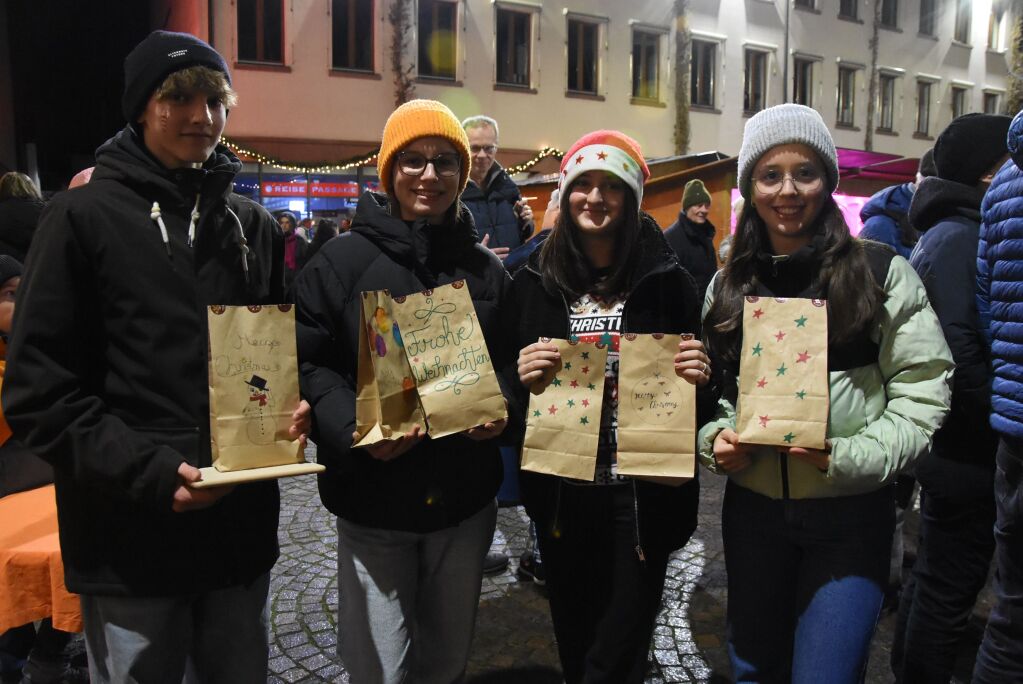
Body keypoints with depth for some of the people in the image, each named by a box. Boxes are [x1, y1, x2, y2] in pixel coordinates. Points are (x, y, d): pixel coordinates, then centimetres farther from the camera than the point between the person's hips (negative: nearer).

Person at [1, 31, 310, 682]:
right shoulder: (83, 218, -5)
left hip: (243, 526, 4)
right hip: (130, 540, -4)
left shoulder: (254, 225, 8)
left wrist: (294, 409, -5)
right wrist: (148, 472, -19)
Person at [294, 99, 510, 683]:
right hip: (373, 502, -3)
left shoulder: (486, 268, 7)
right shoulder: (344, 260, -5)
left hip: (466, 501, 4)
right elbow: (309, 363, -7)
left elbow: (511, 363, 13)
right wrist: (352, 429, -23)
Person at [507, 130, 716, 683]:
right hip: (561, 493, 2)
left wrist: (698, 375, -16)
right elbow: (503, 383, 6)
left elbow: (699, 379, 5)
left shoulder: (666, 279, -3)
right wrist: (521, 375, -15)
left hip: (641, 495, -2)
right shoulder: (534, 281, 1)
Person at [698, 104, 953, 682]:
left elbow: (923, 392, -7)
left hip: (851, 511, -3)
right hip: (752, 508, 4)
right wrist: (716, 438, -6)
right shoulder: (729, 285, 7)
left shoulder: (883, 273, -5)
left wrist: (849, 456, -20)